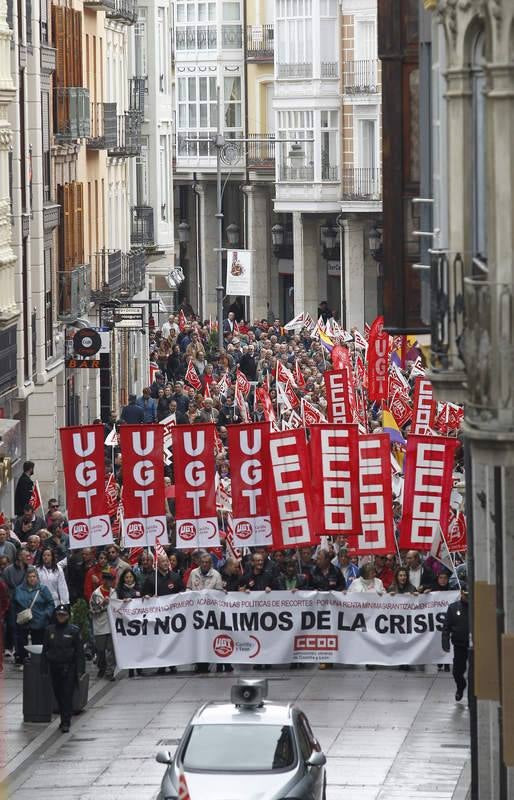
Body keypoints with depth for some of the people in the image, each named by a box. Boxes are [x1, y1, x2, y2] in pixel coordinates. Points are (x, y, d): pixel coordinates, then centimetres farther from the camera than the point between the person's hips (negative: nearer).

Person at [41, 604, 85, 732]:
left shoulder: (74, 630, -2)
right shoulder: (49, 630, 6)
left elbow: (79, 652, -1)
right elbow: (45, 650, 10)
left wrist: (80, 670, -6)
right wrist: (44, 669, 5)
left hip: (69, 668, -4)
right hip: (54, 667, 4)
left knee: (67, 695, -8)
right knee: (58, 695, 9)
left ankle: (66, 723, -10)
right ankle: (64, 720, 22)